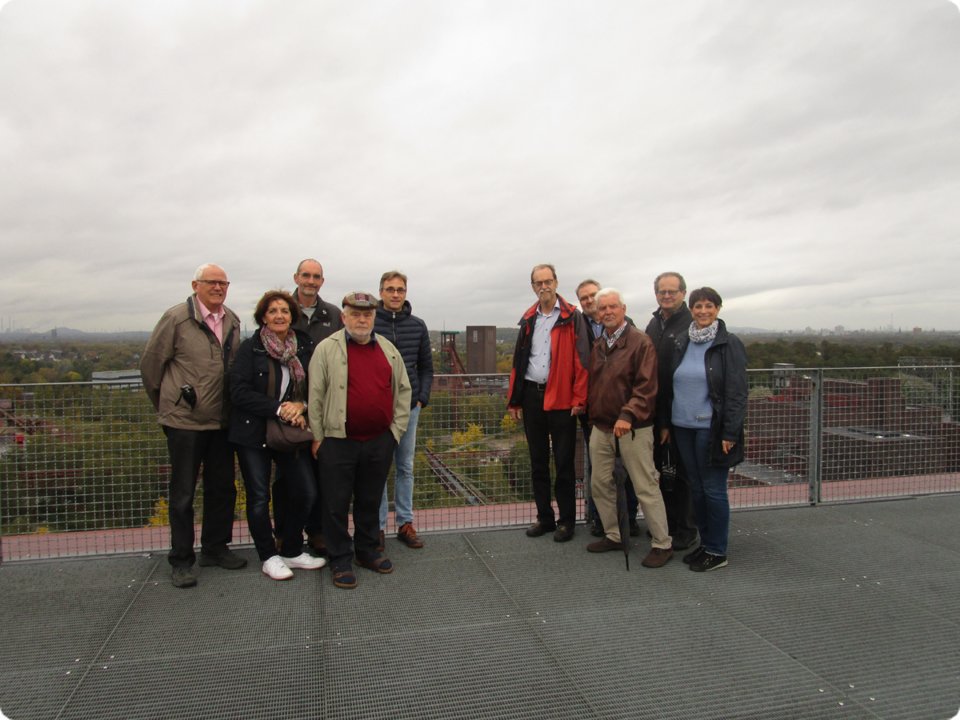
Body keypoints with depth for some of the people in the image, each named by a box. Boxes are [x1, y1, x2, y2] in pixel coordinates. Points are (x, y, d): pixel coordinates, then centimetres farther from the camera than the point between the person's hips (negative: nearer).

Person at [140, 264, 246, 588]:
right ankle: (181, 561, 18)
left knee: (223, 488, 14)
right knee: (182, 494, 5)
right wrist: (165, 403, 6)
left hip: (221, 420, 5)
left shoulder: (233, 321, 6)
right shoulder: (176, 318, -10)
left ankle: (215, 548, 30)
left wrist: (232, 406, 12)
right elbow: (150, 363, -3)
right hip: (185, 421, -5)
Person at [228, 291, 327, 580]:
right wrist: (279, 409, -19)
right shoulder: (250, 348, -7)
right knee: (259, 498, 4)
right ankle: (269, 557, 22)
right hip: (254, 433, -3)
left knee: (306, 492, 3)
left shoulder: (305, 348, 3)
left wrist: (300, 405, -13)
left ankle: (292, 551, 23)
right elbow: (239, 392, -14)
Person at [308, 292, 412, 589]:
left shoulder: (389, 349, 8)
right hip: (338, 442, -3)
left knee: (370, 501, 15)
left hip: (379, 441, 4)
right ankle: (341, 560, 18)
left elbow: (403, 390, 12)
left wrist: (396, 429, 6)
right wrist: (317, 437, -5)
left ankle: (367, 551, 31)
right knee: (337, 504, 5)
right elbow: (315, 396, -5)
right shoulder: (327, 349, -5)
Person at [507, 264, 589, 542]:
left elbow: (581, 360, -10)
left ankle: (566, 520, 16)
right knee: (537, 461, 12)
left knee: (564, 462, 4)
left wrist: (579, 398, -15)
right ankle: (544, 517, 24)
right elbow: (518, 361, 11)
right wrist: (514, 399, 8)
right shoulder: (529, 319, 11)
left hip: (561, 399, -5)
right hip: (532, 396, 5)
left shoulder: (571, 317, -4)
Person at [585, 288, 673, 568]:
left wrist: (628, 414, -27)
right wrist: (591, 413, 13)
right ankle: (612, 535, 29)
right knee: (600, 483, 13)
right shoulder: (598, 346, 13)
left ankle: (662, 543, 12)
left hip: (632, 428, -7)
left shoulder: (640, 342, -10)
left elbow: (646, 386, -17)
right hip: (601, 427, 7)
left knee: (645, 487, -1)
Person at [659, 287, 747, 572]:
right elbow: (669, 386, 13)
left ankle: (717, 551, 15)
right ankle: (705, 543, 27)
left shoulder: (729, 344, -7)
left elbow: (737, 392, -10)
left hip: (711, 429, -6)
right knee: (696, 488, 14)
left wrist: (730, 433, -14)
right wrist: (665, 423, 10)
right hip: (683, 427, 6)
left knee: (713, 490, 1)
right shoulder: (681, 343, 9)